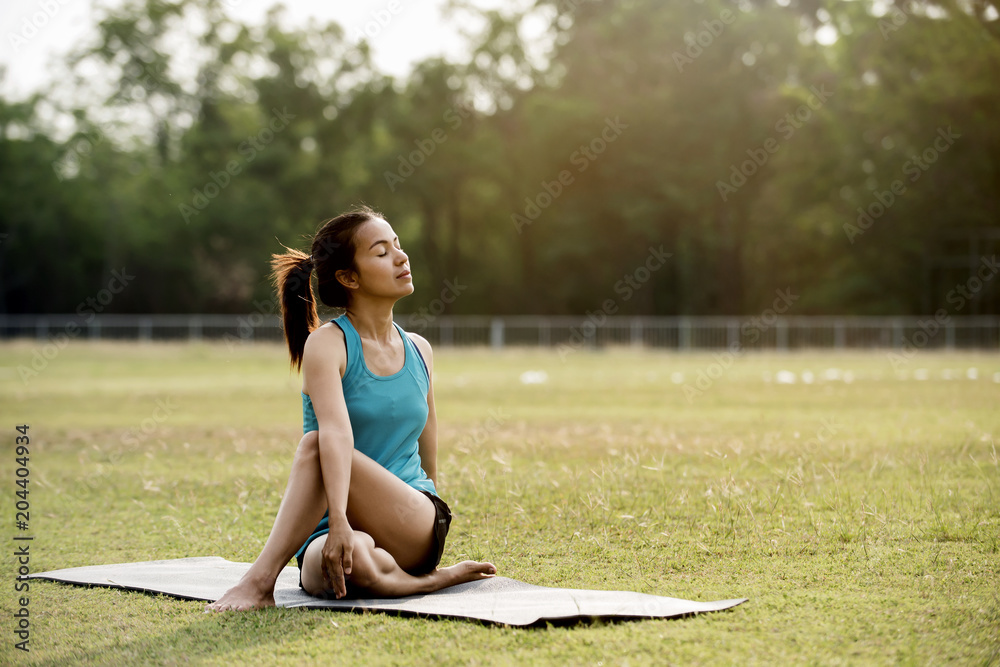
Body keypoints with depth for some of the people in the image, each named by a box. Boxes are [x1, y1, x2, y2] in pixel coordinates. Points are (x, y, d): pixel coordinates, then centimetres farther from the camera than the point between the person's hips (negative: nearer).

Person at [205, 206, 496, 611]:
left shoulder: (419, 351, 13)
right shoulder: (327, 344, -4)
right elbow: (336, 431, -23)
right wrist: (338, 521, -37)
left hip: (415, 531, 3)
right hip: (336, 532, -3)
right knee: (351, 561, -44)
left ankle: (259, 580, -27)